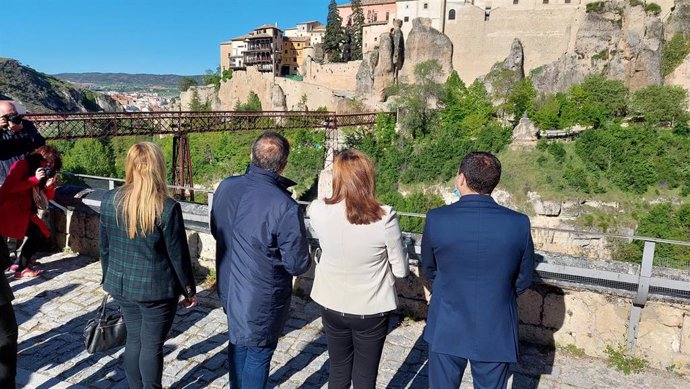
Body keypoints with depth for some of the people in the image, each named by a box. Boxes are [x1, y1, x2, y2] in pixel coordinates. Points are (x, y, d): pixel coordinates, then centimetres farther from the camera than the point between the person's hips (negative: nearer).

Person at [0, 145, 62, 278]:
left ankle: (20, 266, 16)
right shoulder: (20, 165, -12)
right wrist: (34, 179, -25)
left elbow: (48, 197, 7)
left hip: (24, 213, 8)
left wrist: (50, 185, -13)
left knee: (42, 235, 4)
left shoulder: (44, 172, 8)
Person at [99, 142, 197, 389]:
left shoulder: (109, 200, -5)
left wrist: (108, 279, 20)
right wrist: (189, 290, 0)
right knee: (152, 344, 9)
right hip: (156, 288, -5)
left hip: (121, 284, 5)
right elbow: (178, 256, -13)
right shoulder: (167, 208, -20)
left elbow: (105, 247, 5)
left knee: (133, 338, 21)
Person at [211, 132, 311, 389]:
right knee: (258, 354, 15)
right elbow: (298, 265, -19)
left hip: (229, 288, 6)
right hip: (262, 299, -6)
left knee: (237, 343, 27)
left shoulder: (226, 187, -9)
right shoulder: (285, 207, -29)